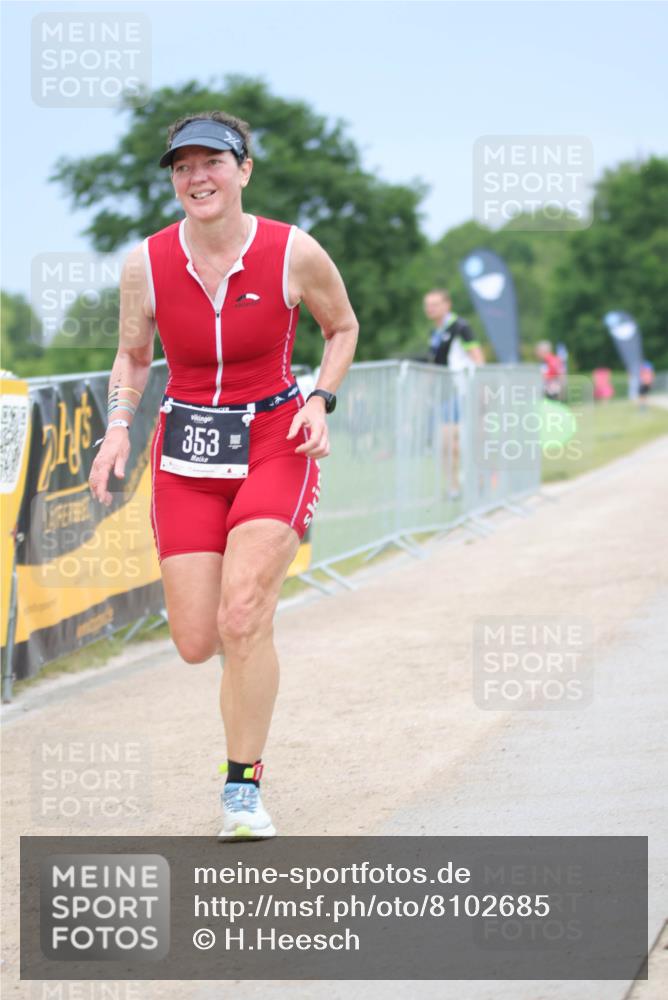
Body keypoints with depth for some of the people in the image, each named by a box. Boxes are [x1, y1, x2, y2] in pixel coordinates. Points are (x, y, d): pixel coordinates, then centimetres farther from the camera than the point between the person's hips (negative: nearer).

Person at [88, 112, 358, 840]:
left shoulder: (294, 254, -10)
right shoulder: (146, 265, -6)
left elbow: (342, 328, 8)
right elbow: (132, 356, 11)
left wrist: (321, 400, -7)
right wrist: (119, 427, -5)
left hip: (275, 446, -2)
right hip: (187, 455, 2)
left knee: (242, 616, -20)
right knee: (196, 643, -2)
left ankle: (243, 786, -4)